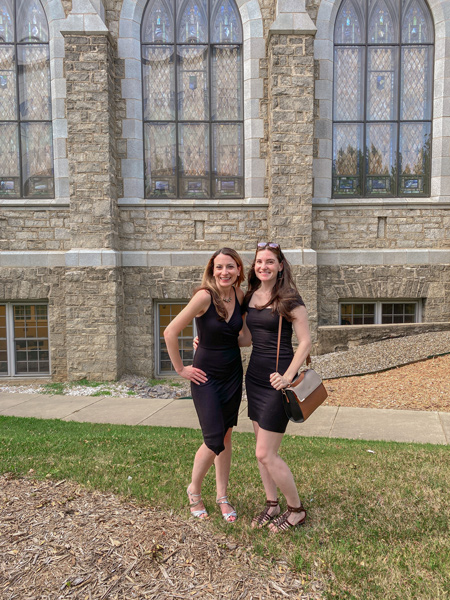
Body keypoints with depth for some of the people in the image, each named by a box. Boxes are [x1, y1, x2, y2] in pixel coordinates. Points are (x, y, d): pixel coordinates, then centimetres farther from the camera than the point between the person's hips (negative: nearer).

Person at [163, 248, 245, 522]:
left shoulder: (240, 295, -2)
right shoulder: (205, 296, -20)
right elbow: (171, 332, -19)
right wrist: (181, 369, -12)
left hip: (233, 375, 5)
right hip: (206, 376, -5)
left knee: (226, 437, 13)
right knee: (214, 440, -4)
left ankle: (223, 496, 30)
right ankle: (194, 490, 24)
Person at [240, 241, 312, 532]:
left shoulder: (289, 299, -11)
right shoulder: (250, 297, 8)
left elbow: (305, 341, -12)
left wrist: (288, 376, -21)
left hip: (277, 380, -7)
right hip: (255, 376, 7)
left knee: (266, 454, -2)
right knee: (262, 450, 15)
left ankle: (297, 510, 20)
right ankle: (272, 505, 33)